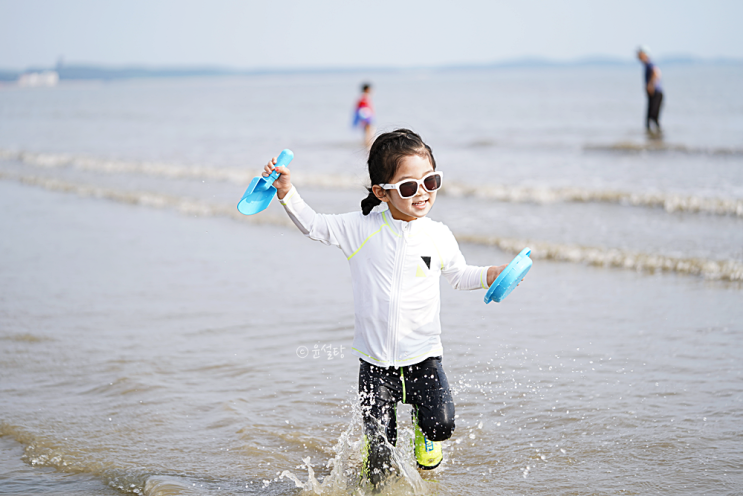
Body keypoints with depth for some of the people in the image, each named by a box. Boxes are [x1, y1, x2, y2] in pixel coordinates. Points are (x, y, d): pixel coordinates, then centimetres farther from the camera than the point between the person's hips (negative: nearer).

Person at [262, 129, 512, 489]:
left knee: (441, 424, -15)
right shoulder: (362, 229, -6)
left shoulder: (439, 236, 0)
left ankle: (424, 429, 22)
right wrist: (287, 193, -12)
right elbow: (314, 226, 2)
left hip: (423, 355, 1)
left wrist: (490, 276, -3)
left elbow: (459, 275, 15)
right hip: (375, 361, -1)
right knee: (379, 446, -1)